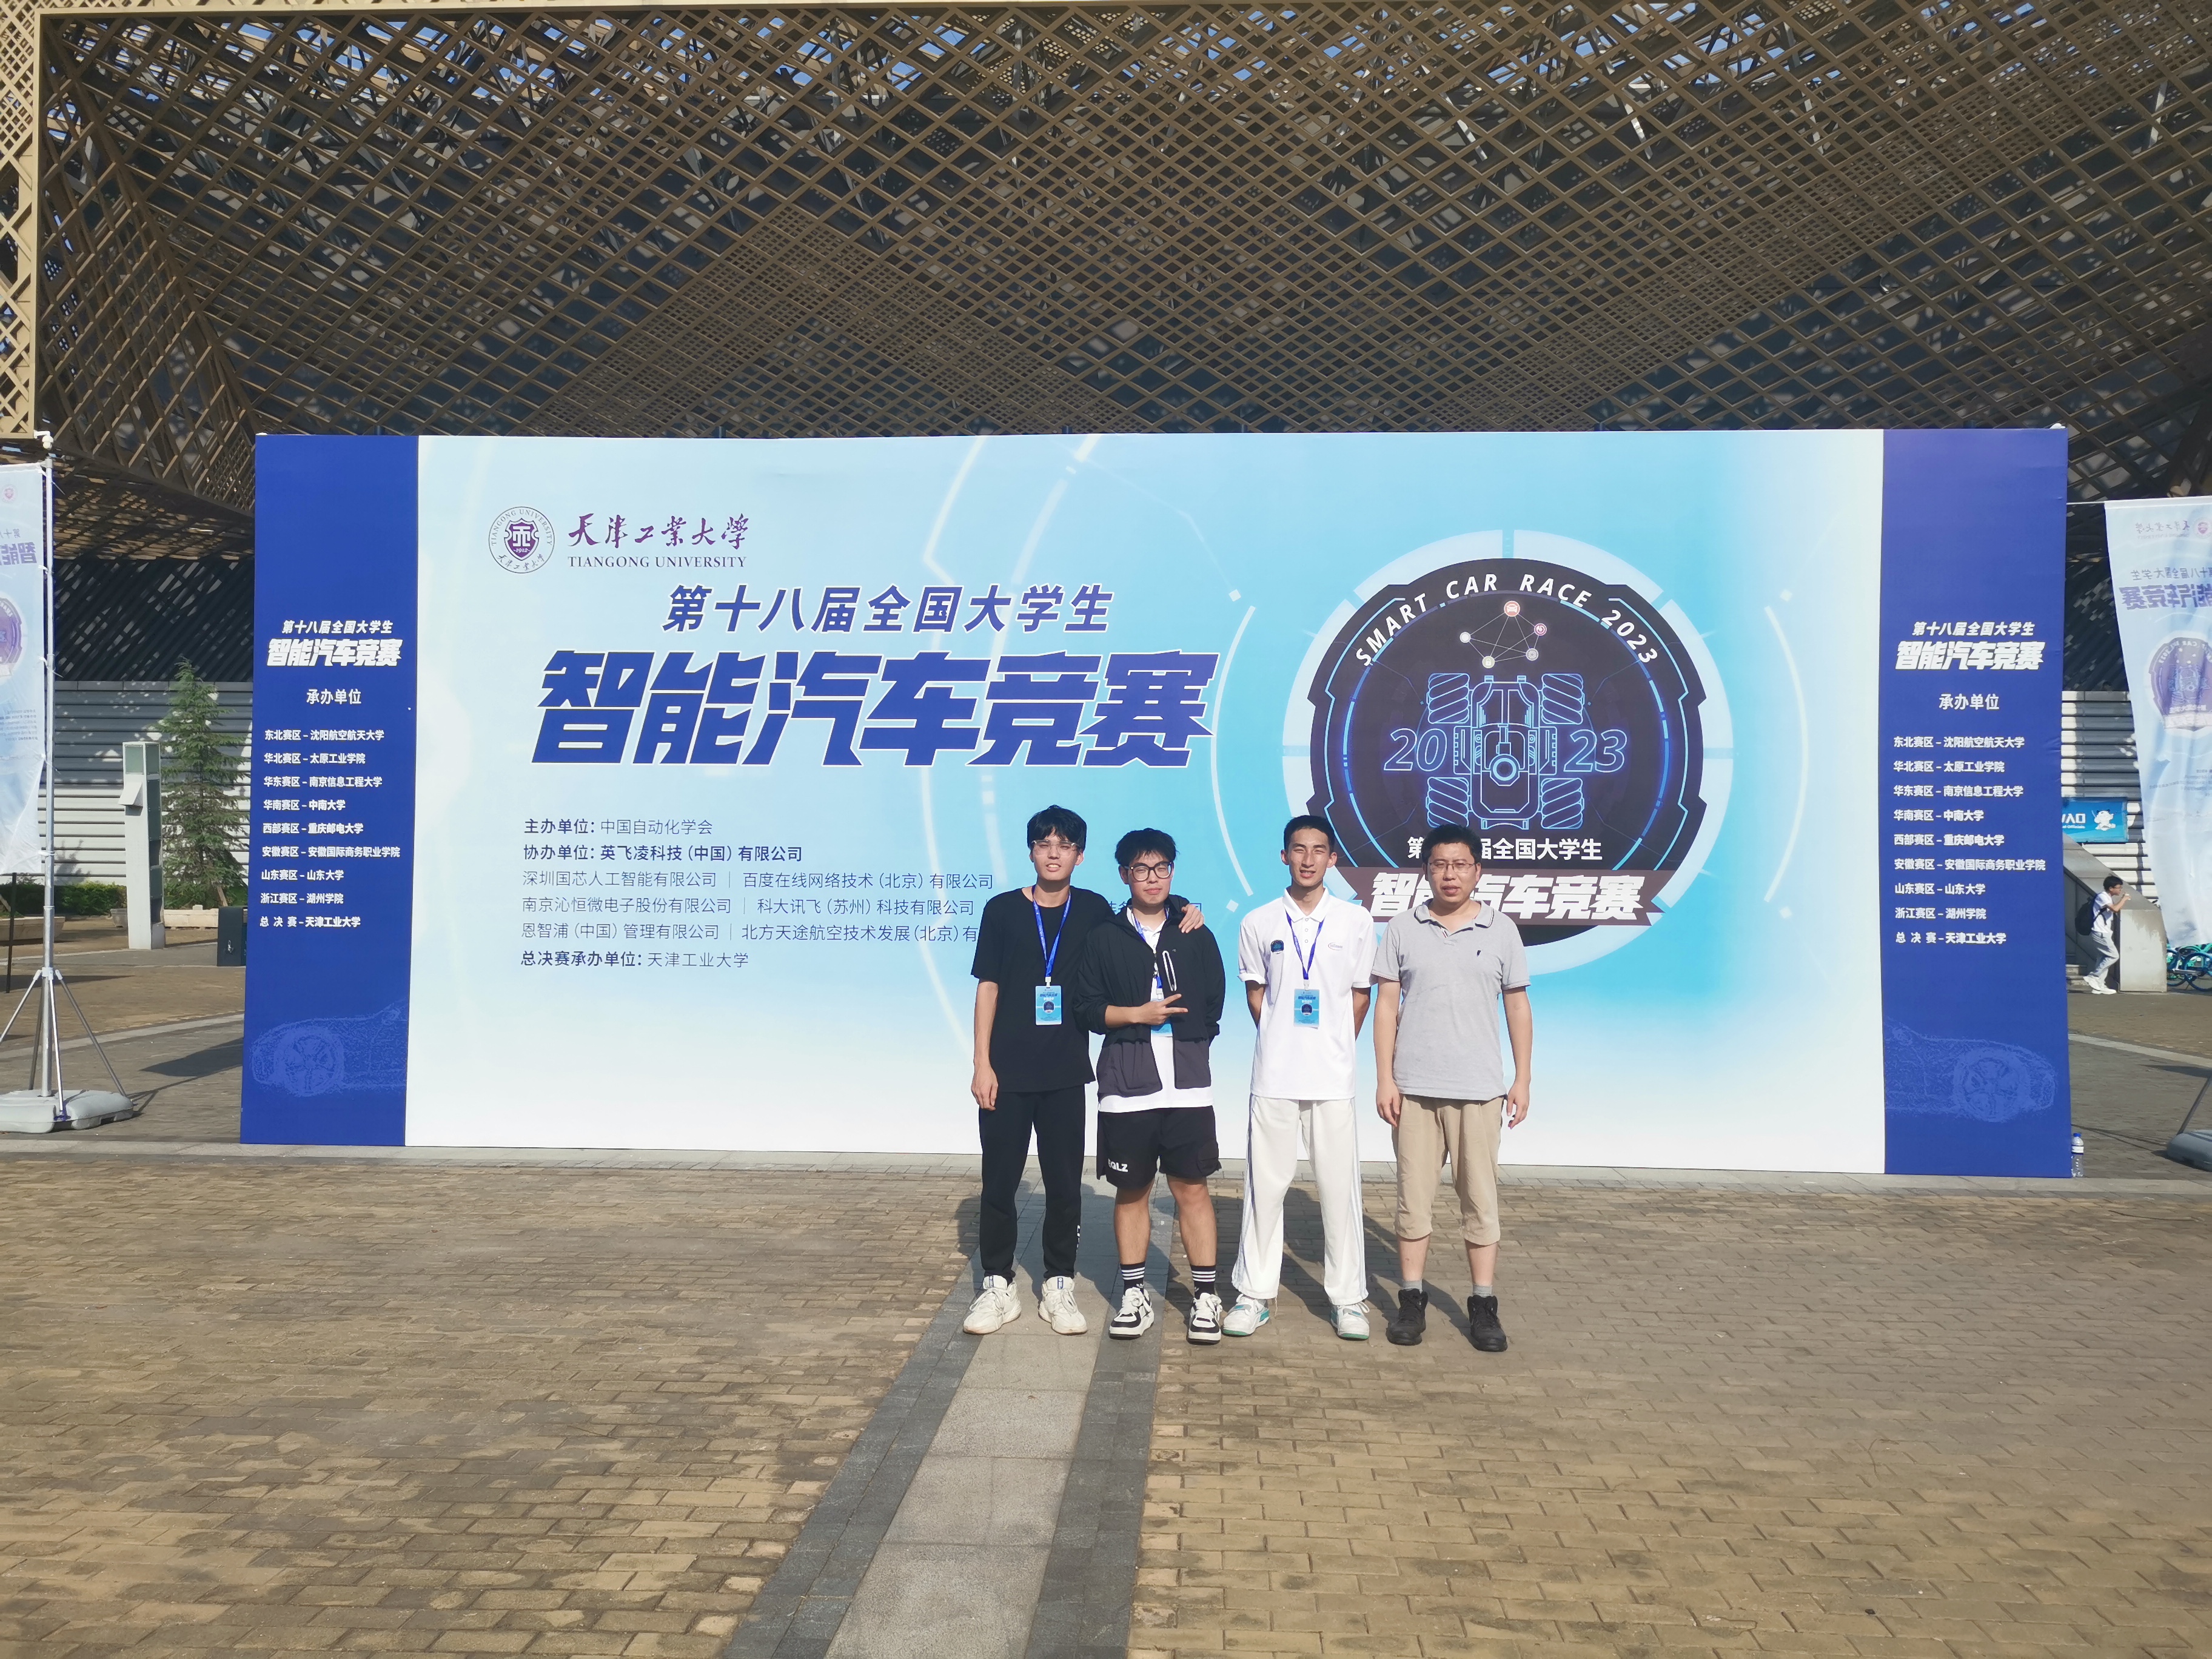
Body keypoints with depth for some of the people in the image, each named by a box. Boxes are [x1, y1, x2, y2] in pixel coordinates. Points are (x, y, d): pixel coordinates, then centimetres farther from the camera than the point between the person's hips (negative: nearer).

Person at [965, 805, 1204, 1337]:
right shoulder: (1003, 910, 0)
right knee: (999, 1183, 5)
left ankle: (1058, 1287, 20)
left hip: (1065, 1074, 1)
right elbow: (988, 988, 0)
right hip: (1007, 1072, -1)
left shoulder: (1095, 911, 3)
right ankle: (998, 1287, 18)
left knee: (1065, 1184, 6)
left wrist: (1182, 917, -7)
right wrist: (982, 1064, -5)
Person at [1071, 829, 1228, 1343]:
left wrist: (1187, 1041, 1)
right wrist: (1137, 1015, -10)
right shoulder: (1105, 938, 6)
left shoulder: (1196, 936, 8)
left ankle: (1206, 1296, 9)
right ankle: (1134, 1295, 18)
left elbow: (1213, 1006, 11)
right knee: (1131, 1190, 8)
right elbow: (1085, 1006, 1)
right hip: (1126, 1086, 0)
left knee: (1192, 1187, 1)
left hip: (1188, 1084, 0)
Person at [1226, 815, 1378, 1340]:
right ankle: (1254, 1294, 16)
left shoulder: (1355, 921, 2)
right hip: (1273, 1077, 1)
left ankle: (1349, 1299, 16)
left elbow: (1360, 997, 8)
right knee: (1264, 1185, 6)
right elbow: (1255, 994, 10)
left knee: (1340, 1188, 4)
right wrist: (1284, 1042, 5)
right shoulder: (1259, 923, 3)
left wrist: (1334, 1048, 5)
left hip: (1333, 1079, 0)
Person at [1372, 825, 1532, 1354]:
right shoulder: (1402, 928, 2)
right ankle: (1412, 1300, 16)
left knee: (1481, 1197, 4)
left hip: (1479, 1090, 0)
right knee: (1413, 1196, 6)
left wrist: (1522, 1079, 3)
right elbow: (1387, 1005, 2)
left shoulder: (1501, 929, 3)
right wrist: (1385, 1079, -3)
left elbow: (1518, 1006, 7)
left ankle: (1484, 1305, 13)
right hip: (1414, 1088, 0)